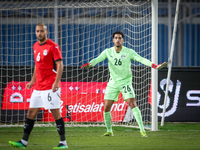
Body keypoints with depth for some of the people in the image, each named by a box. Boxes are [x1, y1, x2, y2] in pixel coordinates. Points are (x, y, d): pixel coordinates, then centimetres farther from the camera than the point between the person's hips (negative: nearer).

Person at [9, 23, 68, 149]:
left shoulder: (53, 46, -10)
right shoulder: (36, 46, 14)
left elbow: (60, 65, -13)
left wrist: (57, 82, -23)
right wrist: (33, 80, 20)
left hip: (50, 87, -8)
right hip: (38, 87, 8)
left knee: (55, 112, -5)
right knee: (31, 112, 6)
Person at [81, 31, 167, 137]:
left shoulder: (129, 52, -5)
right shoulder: (108, 52, -1)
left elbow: (141, 59, -14)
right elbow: (98, 59, -15)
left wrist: (155, 66, -28)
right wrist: (89, 64, -37)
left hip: (126, 82, -2)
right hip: (113, 83, 2)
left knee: (132, 104, -17)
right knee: (106, 107, -2)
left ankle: (142, 130, -15)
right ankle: (109, 131, 16)